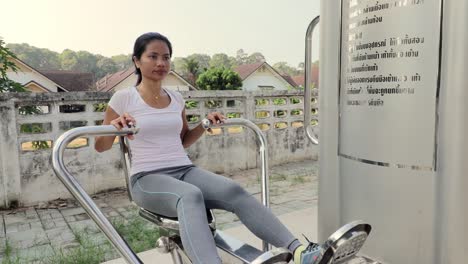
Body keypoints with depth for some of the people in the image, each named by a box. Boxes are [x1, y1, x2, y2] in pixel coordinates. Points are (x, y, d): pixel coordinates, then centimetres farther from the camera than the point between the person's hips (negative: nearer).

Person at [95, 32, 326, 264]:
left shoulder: (176, 98, 13)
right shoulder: (123, 98, 0)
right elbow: (100, 146, 4)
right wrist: (114, 127, -18)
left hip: (185, 170, 4)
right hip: (147, 179, -4)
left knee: (232, 190, -25)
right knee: (191, 195, -39)